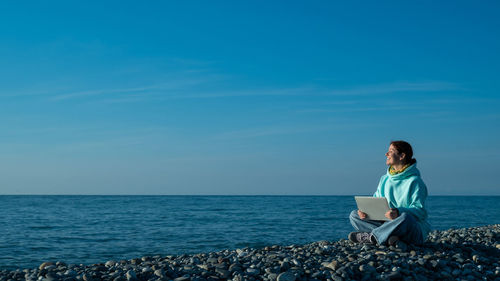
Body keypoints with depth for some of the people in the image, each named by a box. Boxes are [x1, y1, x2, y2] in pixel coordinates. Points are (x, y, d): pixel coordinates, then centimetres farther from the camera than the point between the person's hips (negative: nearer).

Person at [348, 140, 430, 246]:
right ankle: (388, 237, -27)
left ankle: (370, 237, -25)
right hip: (386, 223, 7)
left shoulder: (414, 181, -9)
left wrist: (398, 212, -37)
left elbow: (419, 210, -18)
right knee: (354, 215, -6)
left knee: (405, 217, -42)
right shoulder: (384, 179, 14)